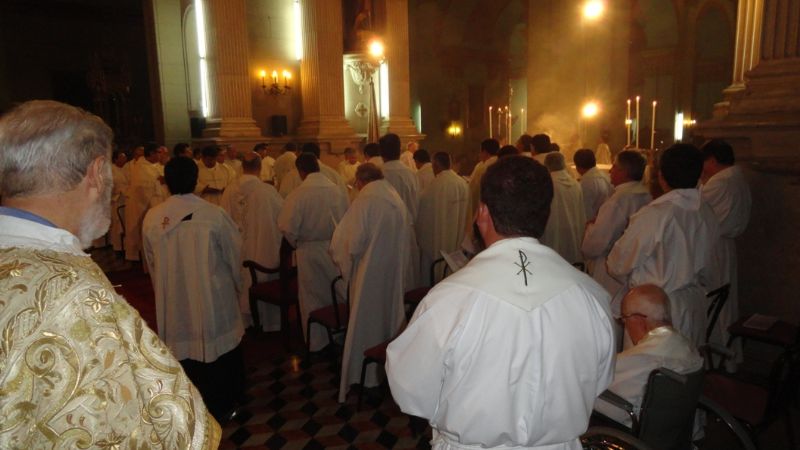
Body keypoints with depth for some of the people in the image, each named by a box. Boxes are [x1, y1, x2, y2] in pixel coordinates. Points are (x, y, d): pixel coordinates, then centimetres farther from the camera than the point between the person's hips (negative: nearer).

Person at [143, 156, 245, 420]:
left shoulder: (152, 218, -7)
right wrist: (236, 285, 13)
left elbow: (151, 263, 5)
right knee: (218, 351, 15)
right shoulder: (215, 215, -16)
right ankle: (221, 406, 32)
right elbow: (234, 255, -5)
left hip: (172, 302, 2)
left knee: (183, 352, 17)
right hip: (212, 299, -2)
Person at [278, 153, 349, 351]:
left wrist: (296, 243, 1)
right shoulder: (338, 190, -7)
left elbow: (287, 228, -19)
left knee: (312, 298, 13)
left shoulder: (298, 194, -17)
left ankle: (316, 343, 26)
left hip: (310, 252, -3)